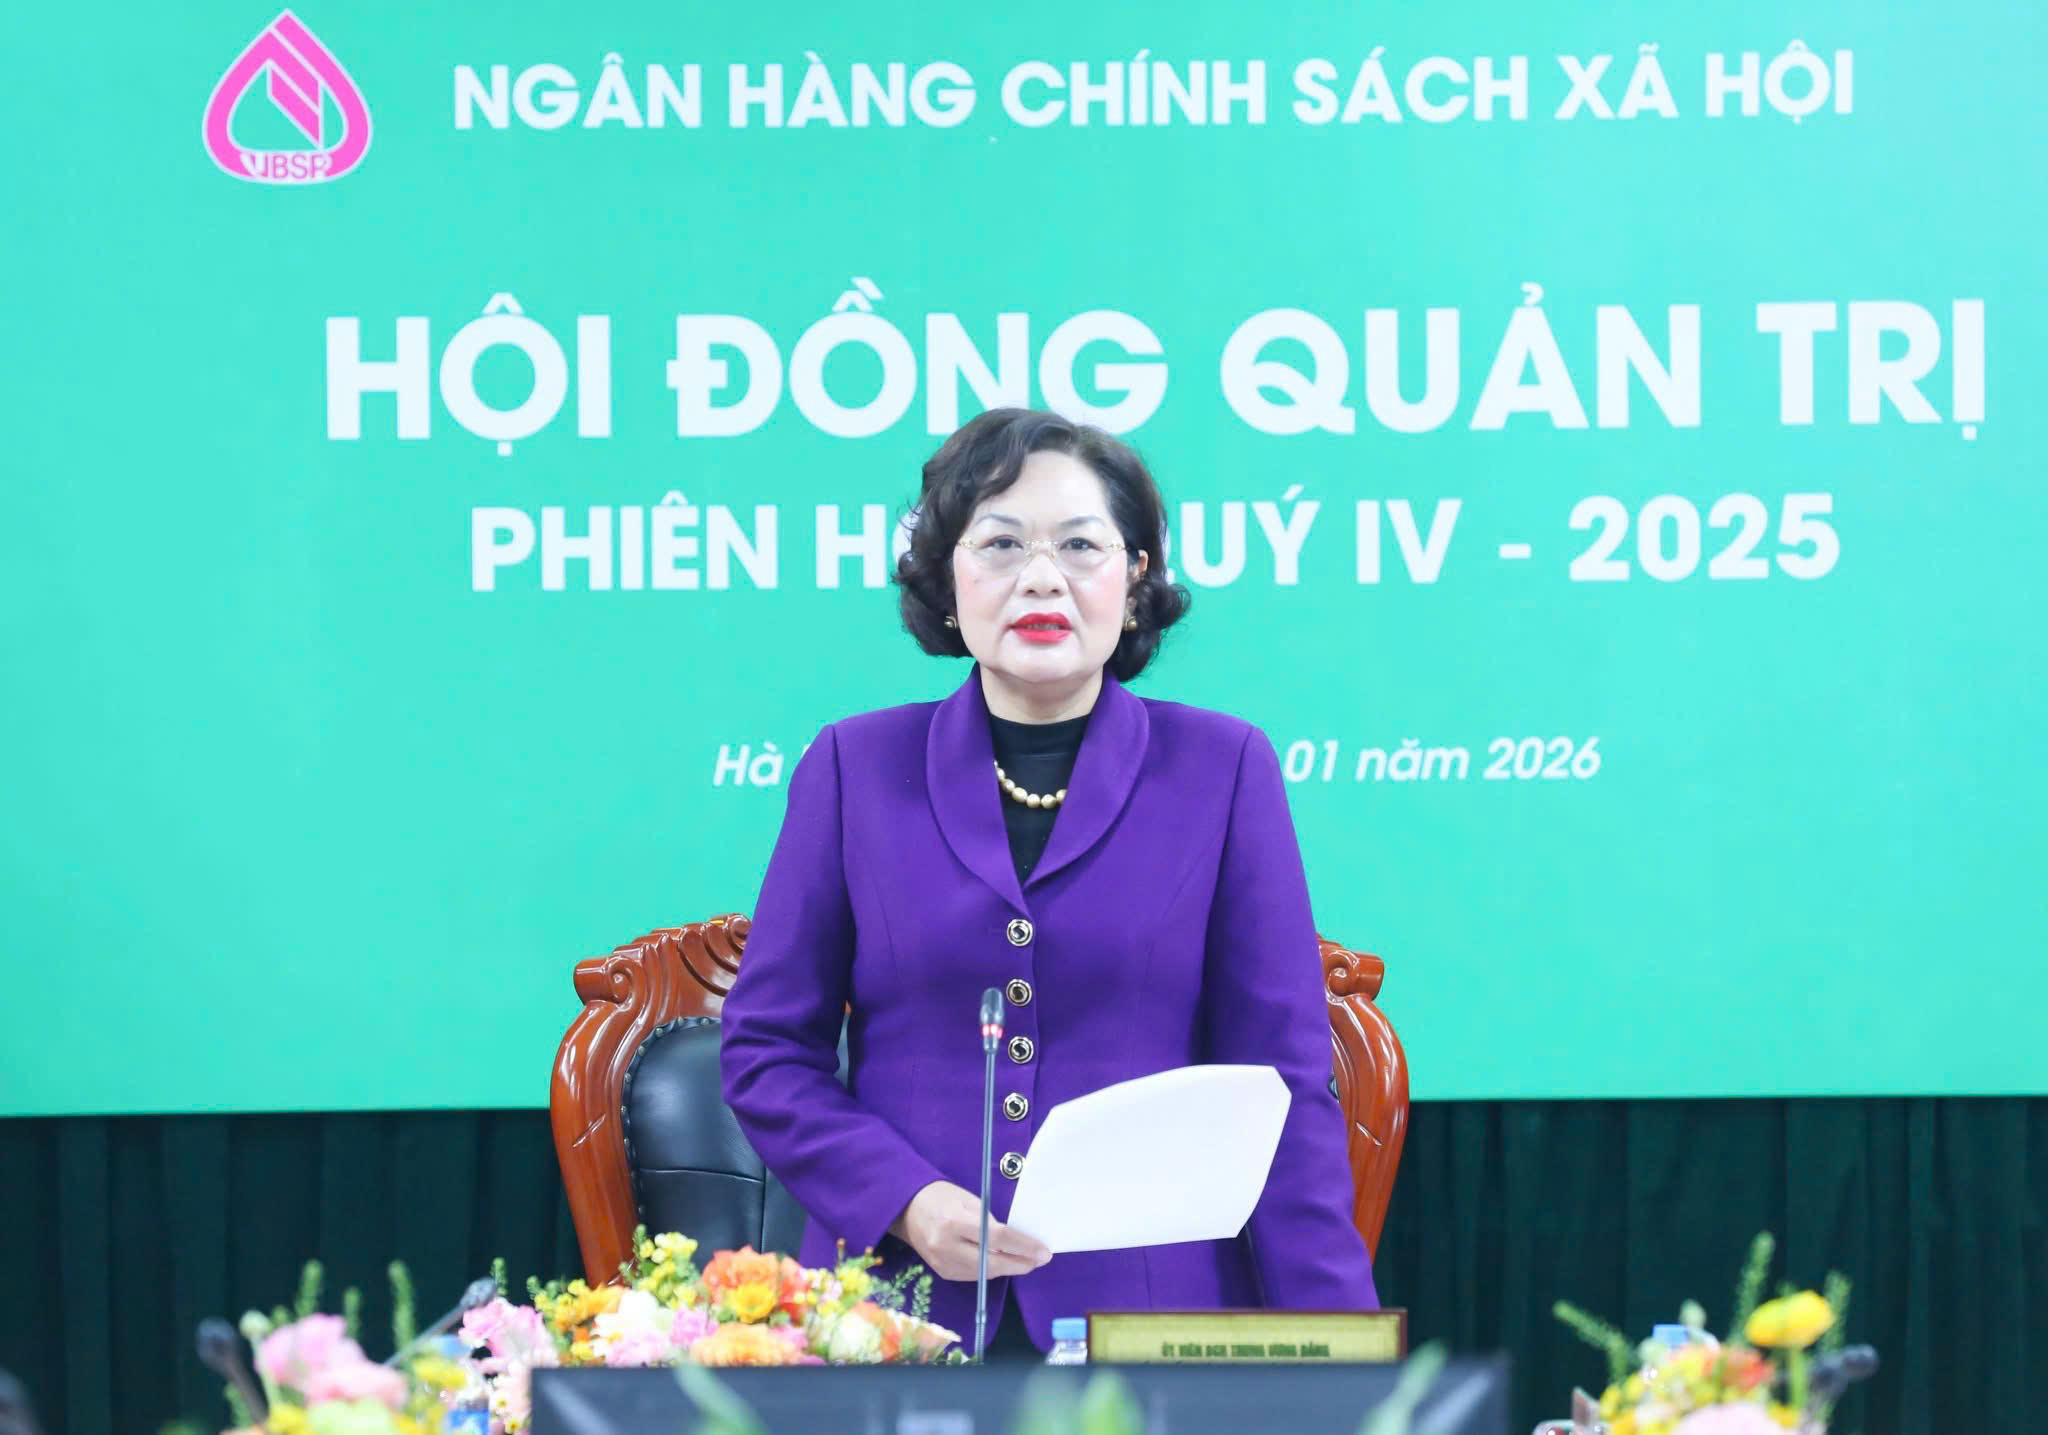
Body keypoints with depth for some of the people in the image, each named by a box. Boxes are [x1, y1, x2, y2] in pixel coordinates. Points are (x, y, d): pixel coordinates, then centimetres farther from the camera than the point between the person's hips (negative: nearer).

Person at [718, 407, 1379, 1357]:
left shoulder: (1222, 771, 5)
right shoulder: (855, 770, 7)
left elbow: (1282, 1078, 3)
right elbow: (766, 1050, 8)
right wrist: (904, 1202, -10)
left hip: (1152, 1314, -1)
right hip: (899, 1314, 1)